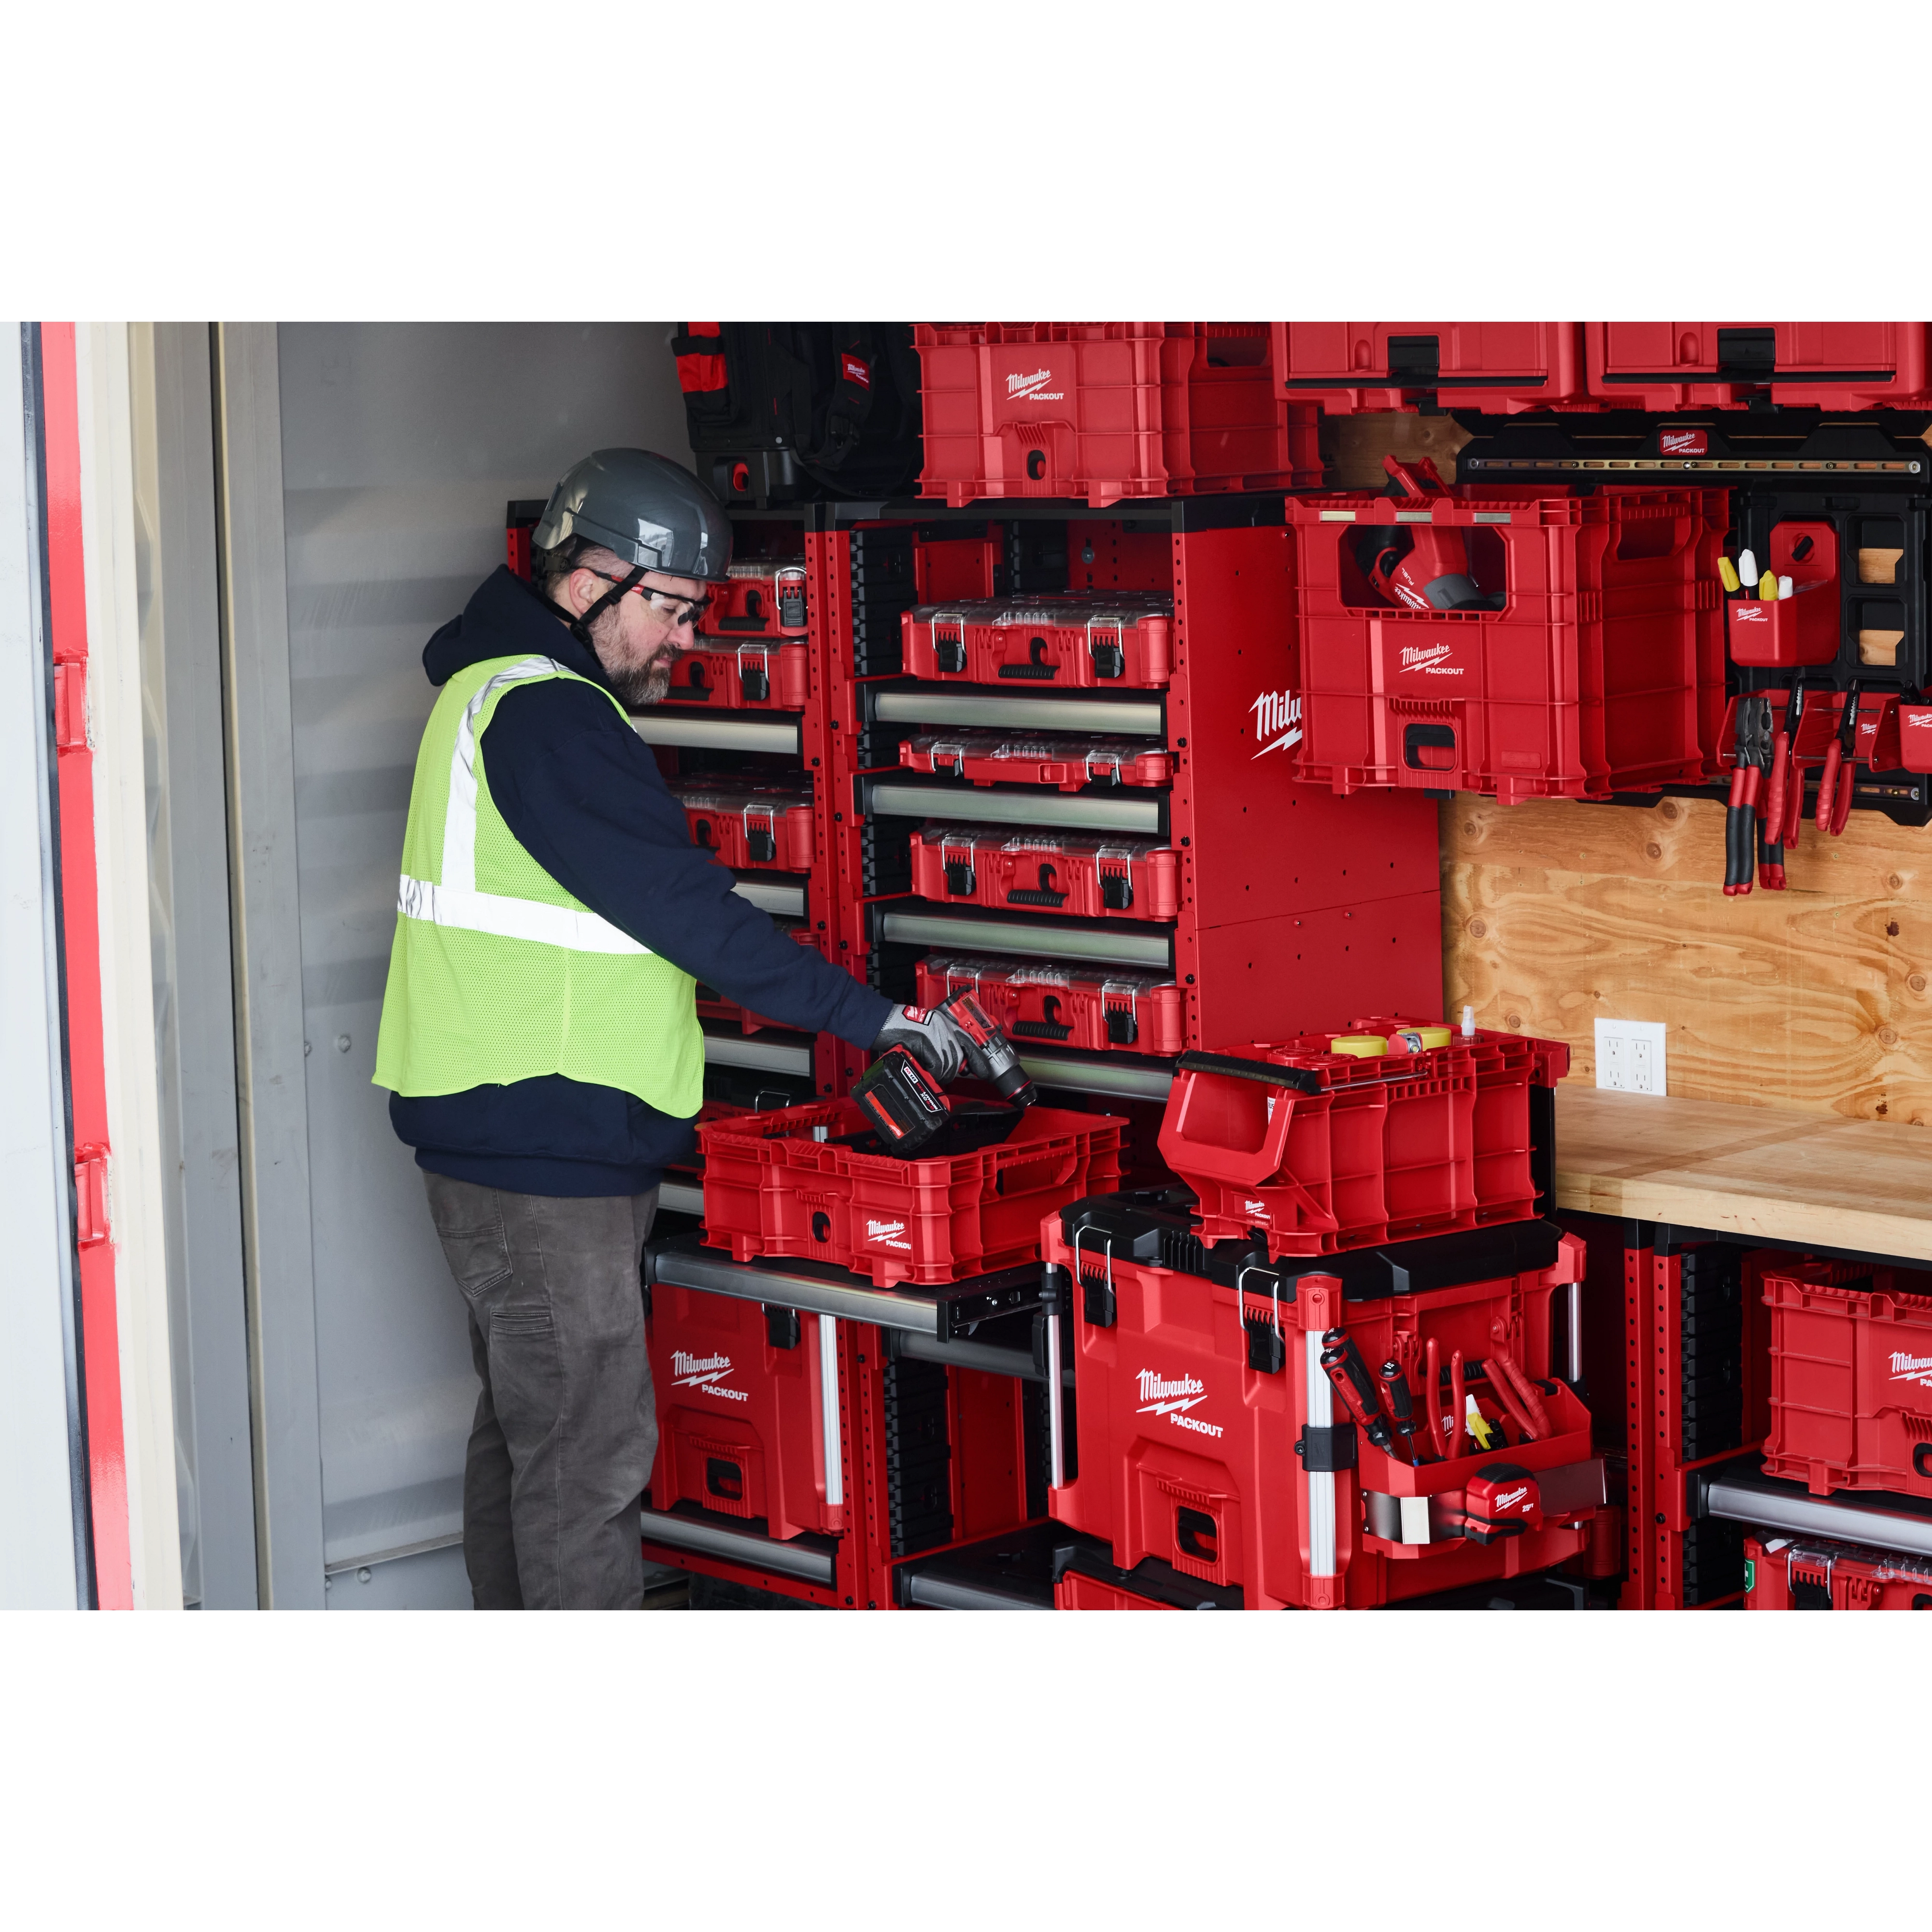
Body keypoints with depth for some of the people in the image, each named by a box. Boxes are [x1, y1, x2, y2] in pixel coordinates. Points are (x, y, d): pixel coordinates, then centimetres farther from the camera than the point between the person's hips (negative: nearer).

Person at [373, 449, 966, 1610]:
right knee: (590, 1457, -9)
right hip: (545, 1151, -11)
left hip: (518, 1140, 11)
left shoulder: (499, 685, 17)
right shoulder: (545, 715, -17)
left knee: (527, 1428, 16)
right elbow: (681, 905, -20)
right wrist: (871, 1017, -15)